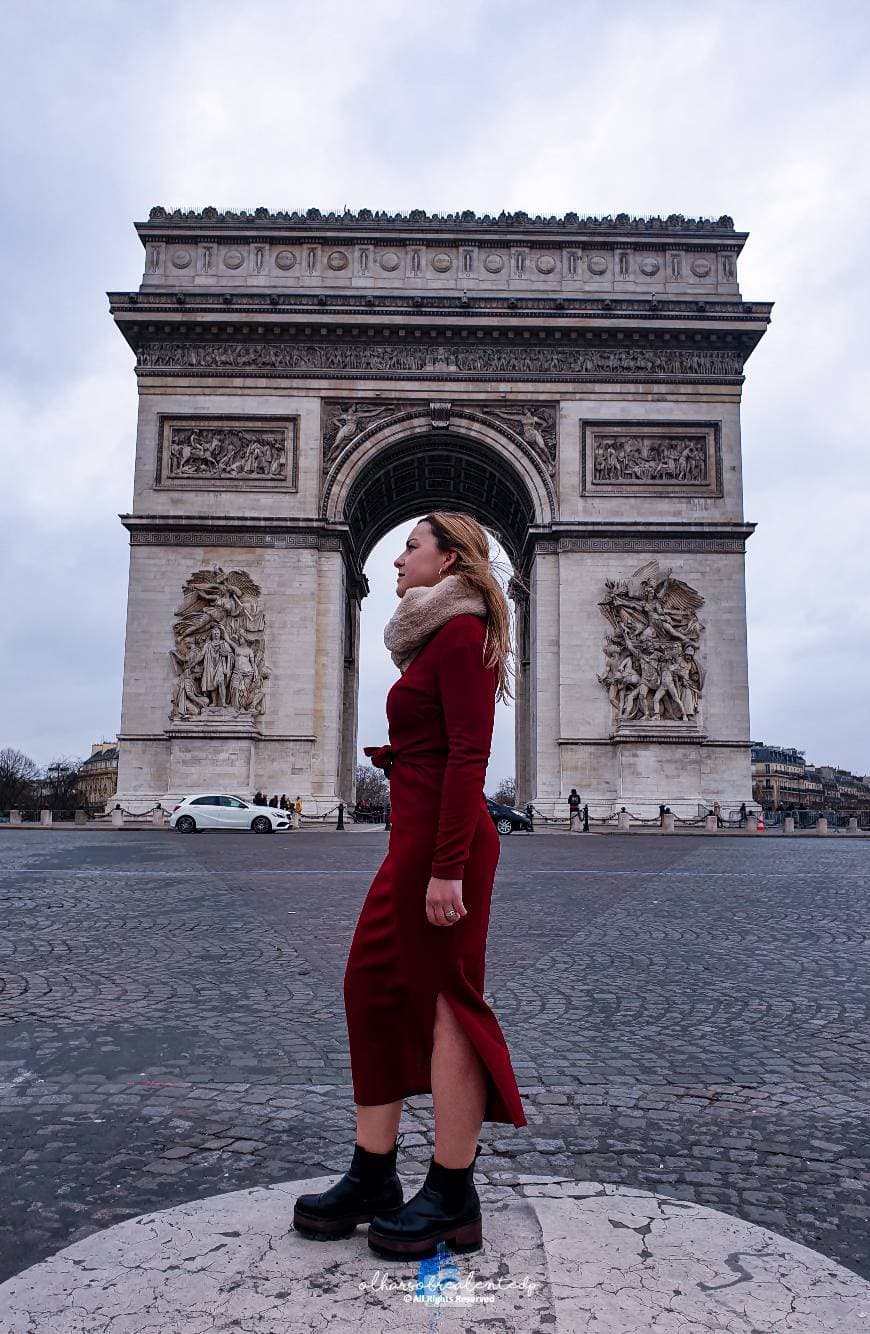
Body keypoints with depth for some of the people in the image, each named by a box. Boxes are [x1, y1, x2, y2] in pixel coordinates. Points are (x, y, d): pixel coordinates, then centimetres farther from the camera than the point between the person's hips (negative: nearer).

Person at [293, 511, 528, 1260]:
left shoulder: (461, 631, -10)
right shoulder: (437, 638, 18)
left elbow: (468, 756, -19)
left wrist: (446, 868, -22)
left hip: (444, 836, -10)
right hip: (416, 834, 10)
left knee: (446, 1000, 0)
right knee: (373, 985, 12)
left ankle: (452, 1198, 15)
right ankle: (373, 1179, 24)